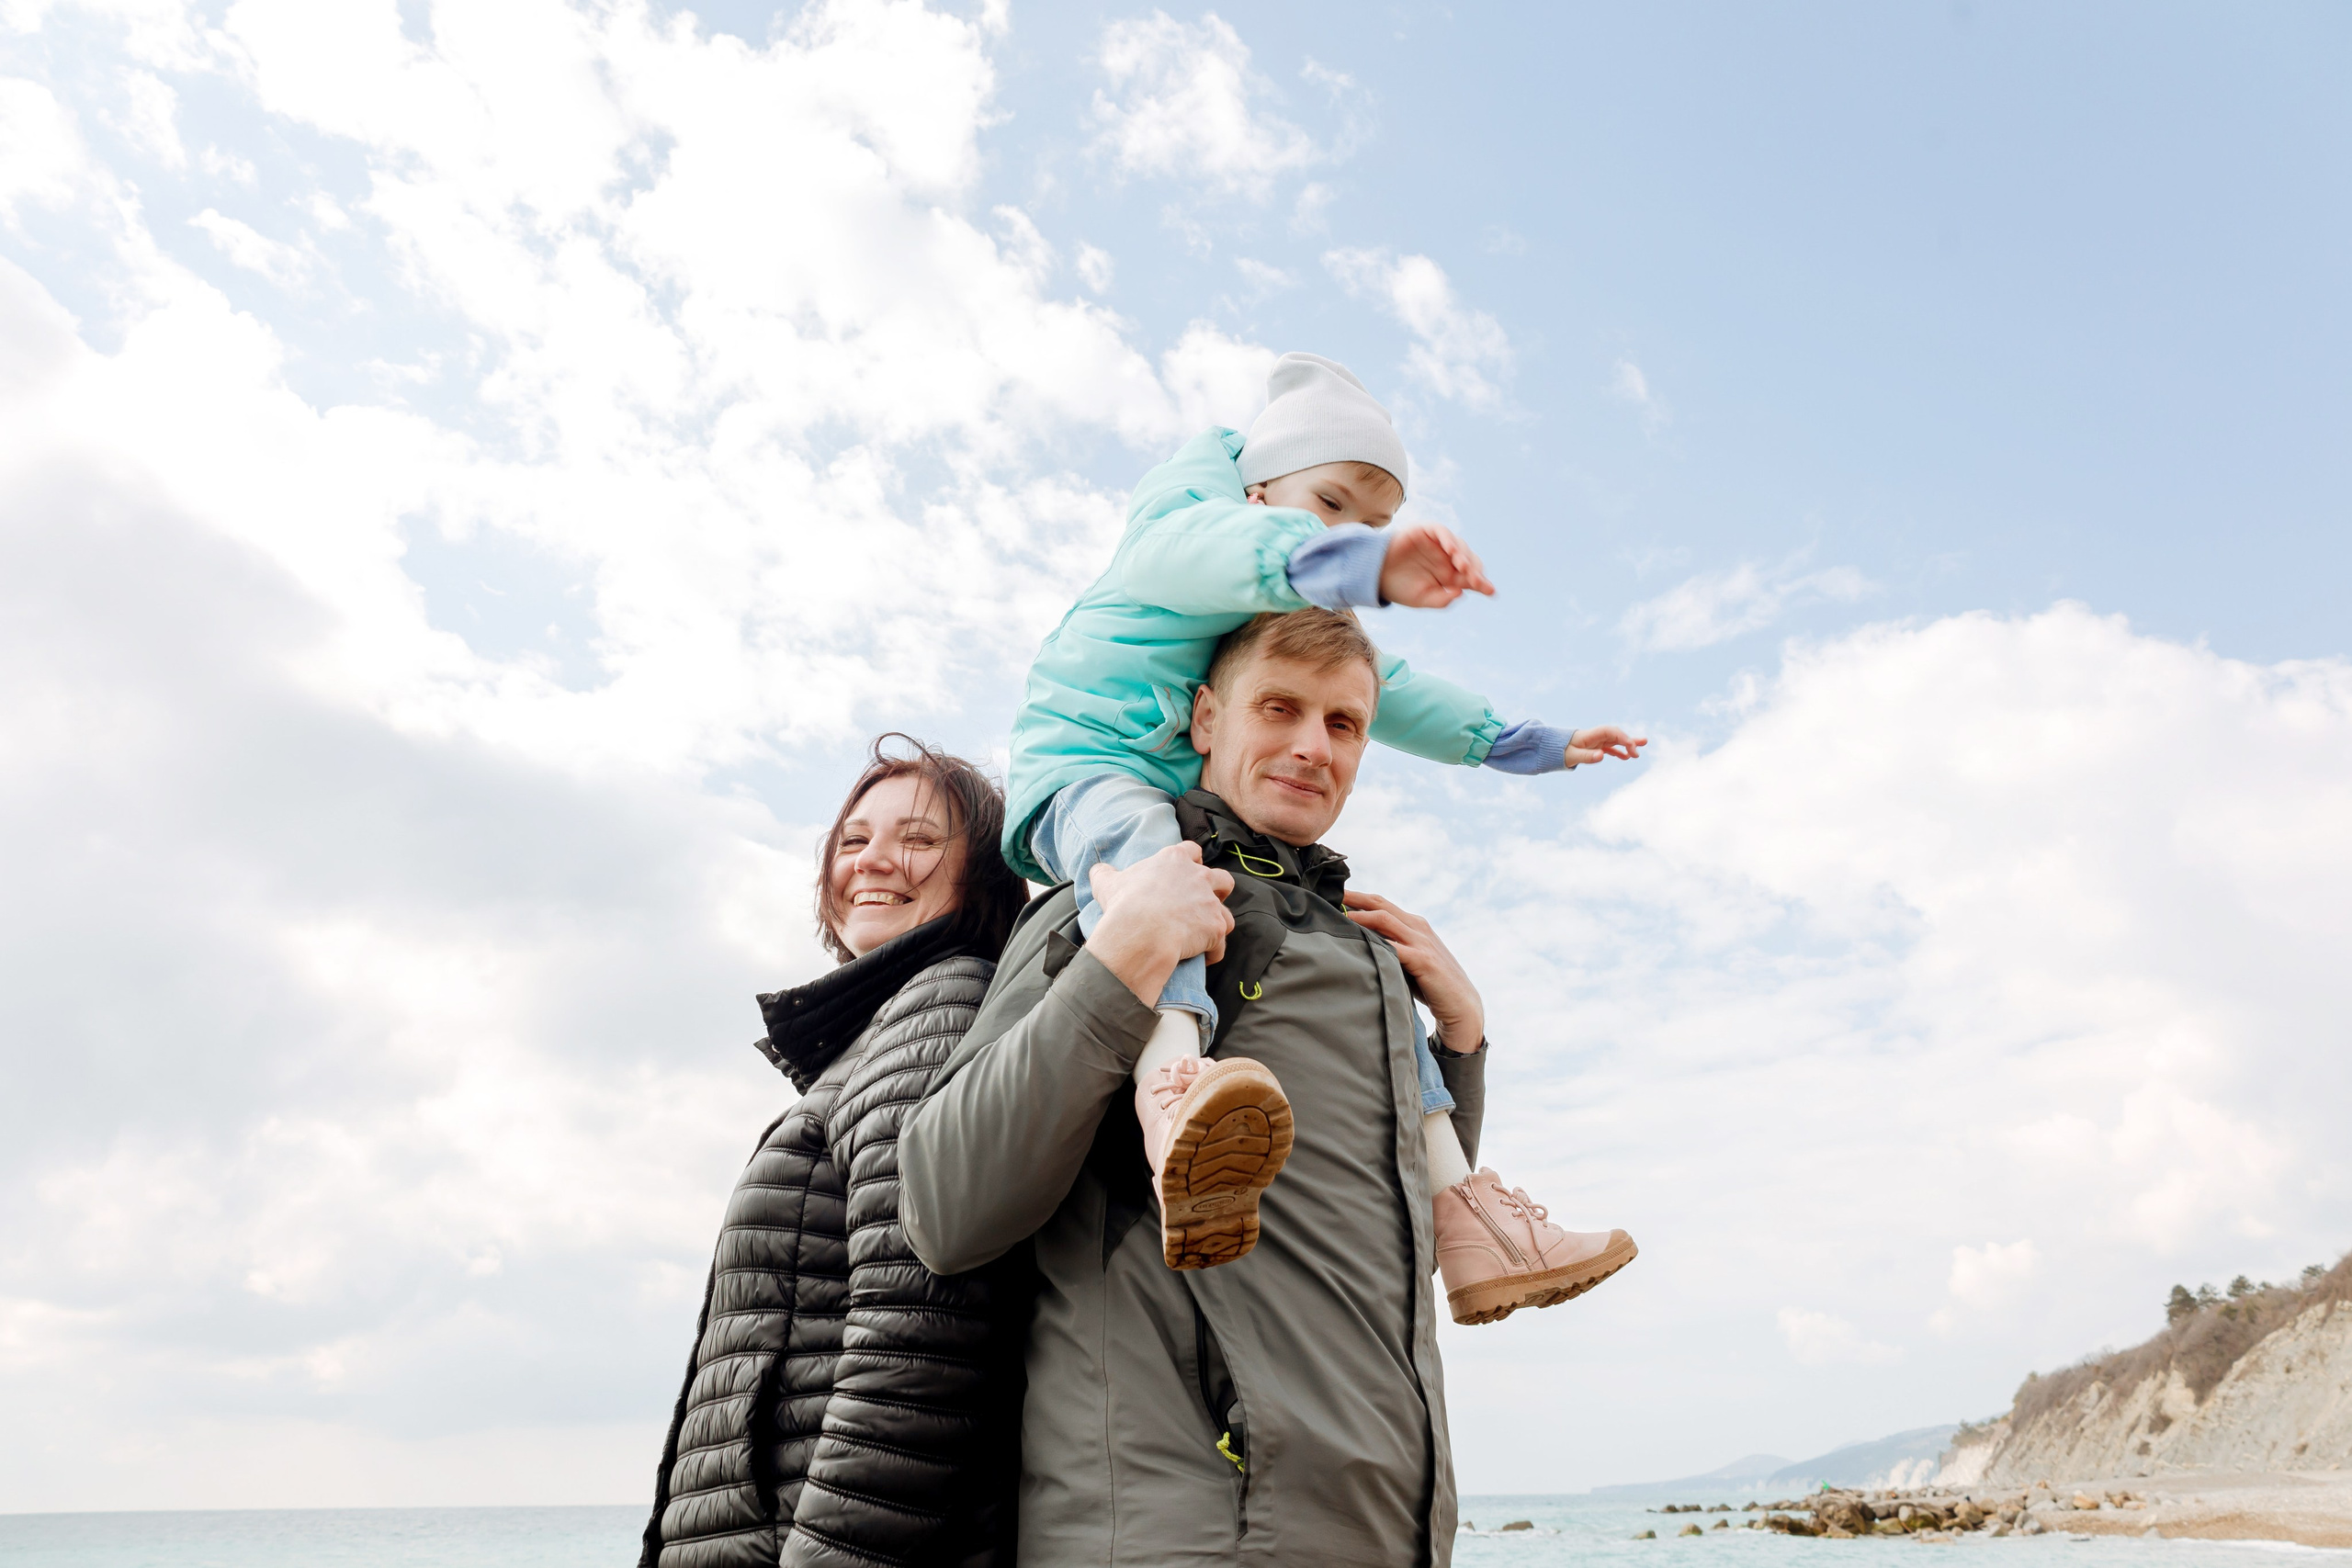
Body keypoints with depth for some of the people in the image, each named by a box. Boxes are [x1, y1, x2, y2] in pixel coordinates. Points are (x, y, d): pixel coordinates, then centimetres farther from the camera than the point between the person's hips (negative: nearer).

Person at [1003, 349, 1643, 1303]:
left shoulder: (1316, 622, 23)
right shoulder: (1193, 500, -5)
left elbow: (1386, 694, 35)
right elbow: (1200, 552, -31)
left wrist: (1529, 745, 35)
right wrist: (1356, 565, -52)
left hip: (1211, 827, 8)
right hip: (1081, 771, -8)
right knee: (1139, 833, -42)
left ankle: (1456, 1211, -1)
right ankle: (1171, 1083, -69)